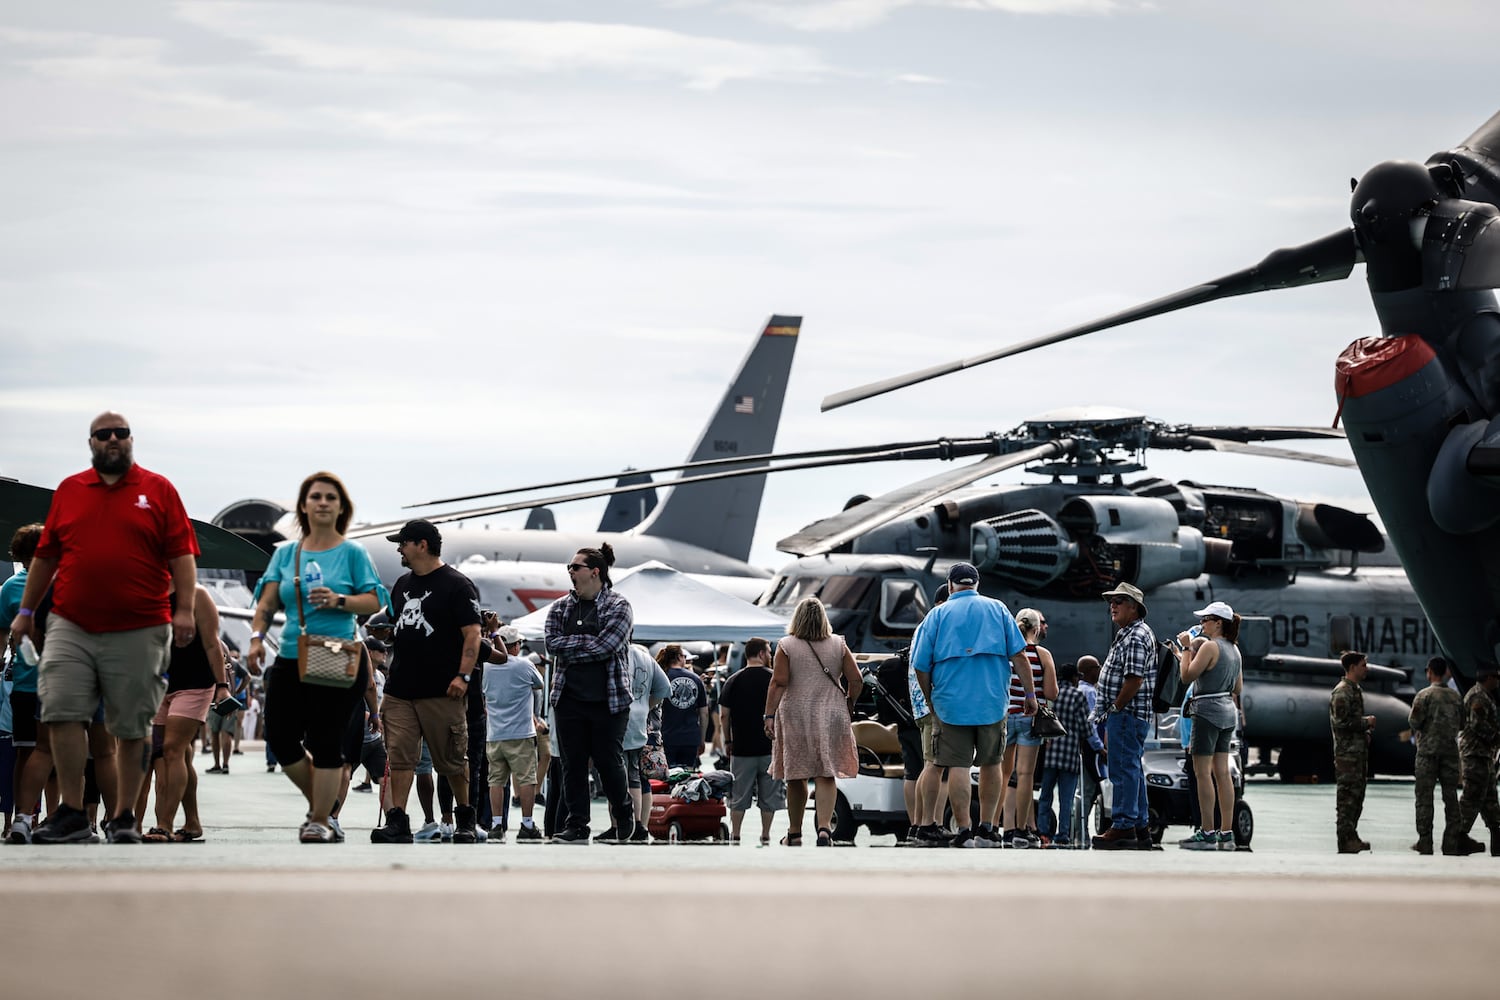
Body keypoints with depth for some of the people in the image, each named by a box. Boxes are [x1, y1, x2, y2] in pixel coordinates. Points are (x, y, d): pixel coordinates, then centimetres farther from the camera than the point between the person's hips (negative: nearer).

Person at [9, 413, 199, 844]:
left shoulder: (158, 490, 6)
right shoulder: (69, 490, 14)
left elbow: (182, 554, 2)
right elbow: (46, 555, 18)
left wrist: (185, 608, -8)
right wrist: (25, 611, 17)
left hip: (138, 631, -2)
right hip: (71, 627, 2)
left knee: (133, 727, 2)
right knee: (62, 713, -11)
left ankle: (124, 817, 11)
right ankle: (71, 813, -6)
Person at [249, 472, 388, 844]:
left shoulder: (352, 553, 3)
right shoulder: (285, 553, 12)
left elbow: (375, 601, -3)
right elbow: (267, 603, 6)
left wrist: (339, 600, -19)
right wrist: (257, 637, -10)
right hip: (291, 660, 4)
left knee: (325, 740, -6)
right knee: (280, 738, 1)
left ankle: (321, 821, 3)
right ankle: (320, 802, 23)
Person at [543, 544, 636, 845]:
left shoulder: (618, 606, -3)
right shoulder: (560, 607, 11)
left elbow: (607, 645, -16)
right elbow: (552, 644, -2)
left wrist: (570, 647, -9)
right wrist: (588, 642, -11)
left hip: (608, 699, -4)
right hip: (569, 698, 4)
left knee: (608, 761, 1)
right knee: (572, 764, 2)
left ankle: (624, 816, 23)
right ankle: (576, 827, 6)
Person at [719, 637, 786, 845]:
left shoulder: (734, 681, 1)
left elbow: (724, 715, 1)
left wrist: (727, 741, 12)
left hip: (742, 748, 1)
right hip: (770, 748, -1)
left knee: (739, 796, 7)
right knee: (769, 795, 7)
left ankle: (735, 836, 7)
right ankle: (765, 836, 7)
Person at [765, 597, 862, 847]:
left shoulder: (786, 646, -3)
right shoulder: (838, 645, 3)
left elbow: (778, 683, -10)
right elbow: (856, 680, 0)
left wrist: (769, 716, -10)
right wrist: (849, 704, 17)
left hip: (795, 715, -1)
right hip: (830, 715, 1)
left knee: (796, 777, 10)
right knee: (826, 775, -1)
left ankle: (794, 833, 19)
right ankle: (824, 828, -19)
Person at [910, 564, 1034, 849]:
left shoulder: (938, 614, 5)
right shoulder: (997, 609, 8)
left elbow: (921, 667, 4)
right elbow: (1019, 656, 1)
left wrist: (930, 700, 18)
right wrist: (1029, 693, 5)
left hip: (951, 703, -1)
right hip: (992, 702, 1)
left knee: (958, 766, -1)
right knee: (991, 764, 13)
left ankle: (964, 832, -4)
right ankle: (986, 829, 14)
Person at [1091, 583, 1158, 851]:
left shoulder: (1136, 638, -15)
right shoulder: (1127, 634, 20)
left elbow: (1134, 680, -22)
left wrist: (1115, 708, -15)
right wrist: (1112, 714, 21)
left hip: (1126, 713, -11)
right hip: (1131, 716, 11)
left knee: (1123, 769, -10)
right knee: (1132, 770, 13)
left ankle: (1123, 826, -10)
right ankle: (1140, 827, 16)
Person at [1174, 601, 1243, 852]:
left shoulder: (1209, 646, -13)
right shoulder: (1234, 649, 13)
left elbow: (1187, 676, -14)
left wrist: (1187, 649, -4)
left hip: (1208, 710, -9)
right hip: (1228, 711, 9)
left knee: (1202, 772, -6)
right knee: (1222, 773, 9)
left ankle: (1206, 834, -9)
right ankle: (1226, 833, 7)